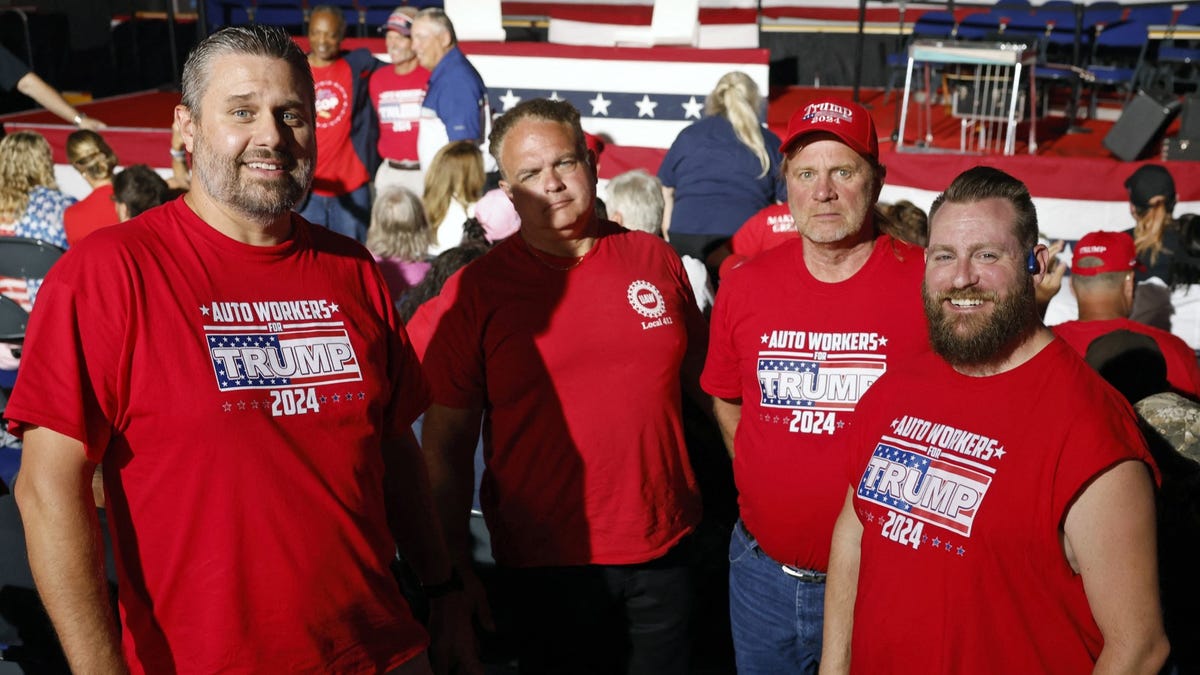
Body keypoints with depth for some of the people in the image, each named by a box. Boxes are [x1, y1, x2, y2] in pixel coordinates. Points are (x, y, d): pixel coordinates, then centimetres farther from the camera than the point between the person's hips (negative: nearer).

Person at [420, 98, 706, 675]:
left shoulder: (657, 261, 2)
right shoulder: (476, 291, -6)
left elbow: (699, 381, 12)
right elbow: (447, 444, -4)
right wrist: (454, 570, -6)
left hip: (663, 549, 3)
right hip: (545, 565, -3)